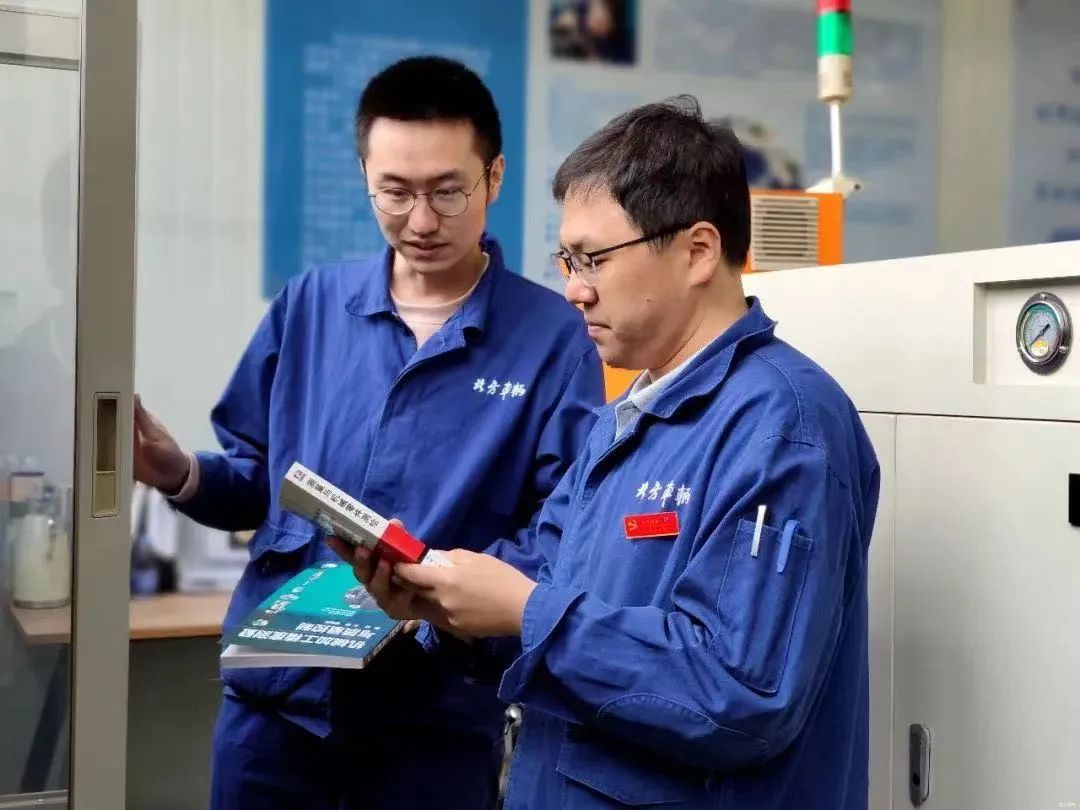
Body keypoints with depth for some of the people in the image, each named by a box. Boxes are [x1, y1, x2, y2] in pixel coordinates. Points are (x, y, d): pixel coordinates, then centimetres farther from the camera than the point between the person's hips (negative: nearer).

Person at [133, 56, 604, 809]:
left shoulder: (554, 336, -8)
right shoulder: (310, 303, 3)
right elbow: (260, 479, 9)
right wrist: (182, 473, -12)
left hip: (439, 711, -3)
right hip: (277, 689, 3)